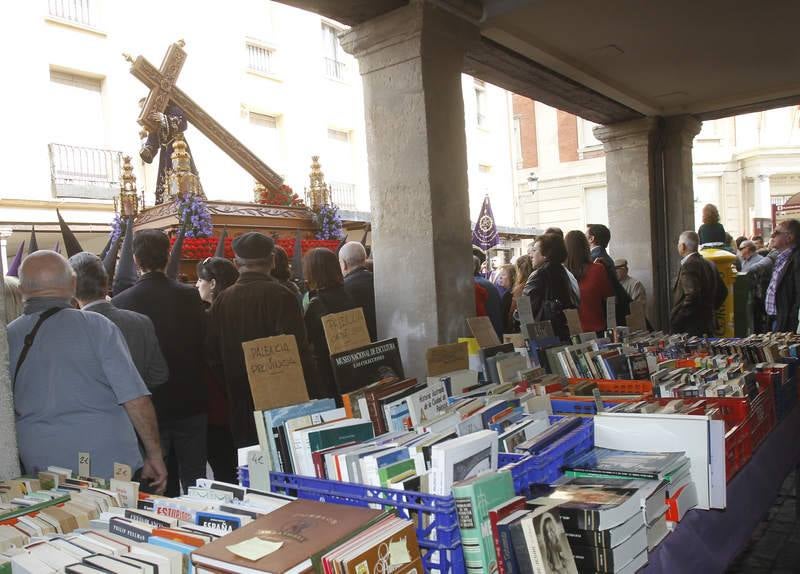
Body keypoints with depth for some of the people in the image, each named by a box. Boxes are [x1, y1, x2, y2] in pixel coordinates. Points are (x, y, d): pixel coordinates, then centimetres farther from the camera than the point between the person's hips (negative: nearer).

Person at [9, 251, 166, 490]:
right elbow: (136, 400, -13)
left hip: (42, 472, 3)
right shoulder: (97, 327, -9)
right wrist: (155, 455, -4)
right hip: (111, 467, -2)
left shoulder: (7, 337, -1)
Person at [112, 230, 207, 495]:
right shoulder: (191, 296, -8)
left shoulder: (120, 303, -10)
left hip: (148, 407, 0)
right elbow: (204, 347, -3)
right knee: (195, 484, 11)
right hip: (190, 403, 1)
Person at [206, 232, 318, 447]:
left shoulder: (221, 300, 3)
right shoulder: (280, 296, -13)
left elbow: (212, 355, 7)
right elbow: (297, 351, -17)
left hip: (240, 407, 5)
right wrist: (310, 393, -10)